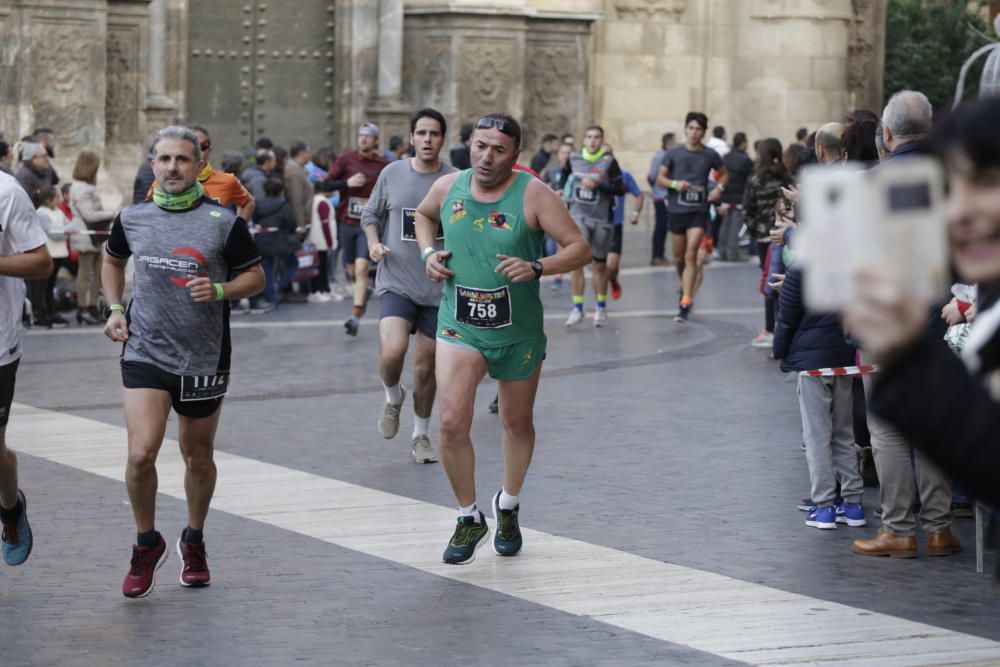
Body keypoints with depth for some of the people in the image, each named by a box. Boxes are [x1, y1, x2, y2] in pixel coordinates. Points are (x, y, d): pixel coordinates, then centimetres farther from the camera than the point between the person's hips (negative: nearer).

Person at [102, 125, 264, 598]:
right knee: (141, 455, -14)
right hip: (145, 352, 0)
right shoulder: (132, 218, 2)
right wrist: (114, 308, 8)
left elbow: (255, 277, 3)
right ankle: (146, 543, 9)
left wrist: (220, 290, -16)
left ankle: (194, 541, 37)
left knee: (198, 456, 13)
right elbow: (113, 261, 22)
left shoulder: (224, 222, -5)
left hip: (204, 358, 0)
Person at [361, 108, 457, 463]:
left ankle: (421, 436, 27)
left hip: (439, 288, 1)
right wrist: (374, 242, -5)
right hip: (396, 283, -1)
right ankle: (393, 397, 11)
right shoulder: (392, 174, 1)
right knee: (392, 351, -22)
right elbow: (371, 214, 13)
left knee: (426, 367, 8)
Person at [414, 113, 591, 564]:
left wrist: (537, 267, -30)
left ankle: (508, 507, 42)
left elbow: (580, 249, -14)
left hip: (518, 331, -1)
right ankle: (469, 518, 4)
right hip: (459, 326, 1)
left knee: (518, 424, 15)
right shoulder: (448, 187, -2)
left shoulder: (533, 195, -13)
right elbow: (424, 214, 22)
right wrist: (429, 252, 3)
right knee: (452, 422, -15)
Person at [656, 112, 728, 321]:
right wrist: (674, 184, -16)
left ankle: (686, 302, -16)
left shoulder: (710, 155, 0)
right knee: (679, 257, 13)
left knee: (691, 255, -14)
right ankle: (685, 288, 41)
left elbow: (724, 174, 16)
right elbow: (660, 177, 3)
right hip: (677, 209, 2)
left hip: (699, 211, -2)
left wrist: (719, 188, -3)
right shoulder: (674, 153, 0)